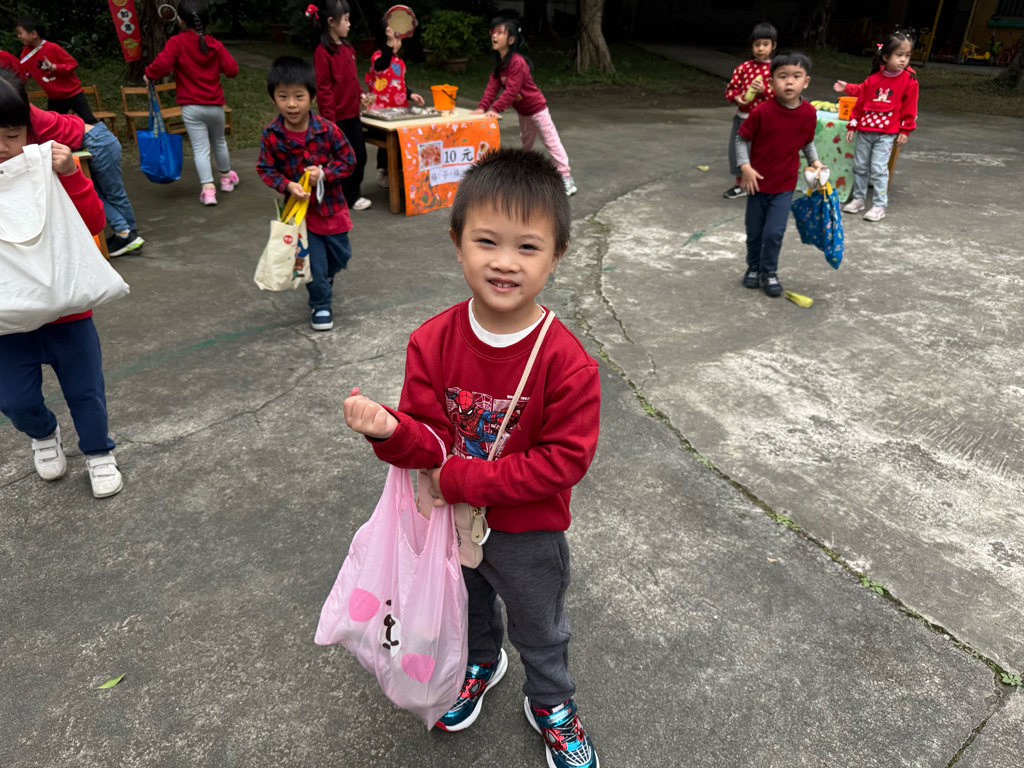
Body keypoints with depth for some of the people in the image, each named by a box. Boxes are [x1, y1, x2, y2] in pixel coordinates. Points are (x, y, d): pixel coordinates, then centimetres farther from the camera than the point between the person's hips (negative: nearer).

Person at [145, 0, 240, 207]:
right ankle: (226, 178, 38)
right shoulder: (215, 44, 0)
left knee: (200, 148, -1)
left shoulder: (177, 42, -8)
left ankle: (208, 189, -11)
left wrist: (149, 75, 0)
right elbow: (232, 69, -2)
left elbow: (162, 64, -19)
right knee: (219, 142, 22)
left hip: (191, 107, -3)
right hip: (215, 105, 3)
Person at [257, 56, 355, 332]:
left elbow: (348, 160, -7)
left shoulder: (327, 129, -16)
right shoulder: (271, 136, -14)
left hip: (332, 206, 2)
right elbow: (266, 169, -5)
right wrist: (287, 185, -23)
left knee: (341, 255, 19)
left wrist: (324, 173, -22)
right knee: (315, 262, 3)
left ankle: (324, 279, 52)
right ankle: (320, 305, 25)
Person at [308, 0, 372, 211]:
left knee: (360, 156, 12)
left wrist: (360, 93, 6)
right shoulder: (322, 52, -13)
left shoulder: (348, 48, 10)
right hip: (337, 117, -8)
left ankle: (352, 195, 27)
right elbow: (323, 90, -15)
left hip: (352, 114, 8)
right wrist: (330, 120, -17)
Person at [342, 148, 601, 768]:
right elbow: (431, 443, -16)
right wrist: (391, 431, -39)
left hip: (529, 534, -3)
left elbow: (565, 459, -26)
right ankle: (483, 662, 66)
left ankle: (551, 703, 56)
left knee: (540, 629, 25)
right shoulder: (433, 343, -19)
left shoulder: (567, 361, -29)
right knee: (467, 607, 33)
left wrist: (463, 479, -28)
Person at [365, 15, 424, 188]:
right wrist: (389, 44, -50)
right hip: (382, 109, -7)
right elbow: (381, 65, -36)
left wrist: (410, 95, 7)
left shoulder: (399, 61, 15)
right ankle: (383, 172, 10)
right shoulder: (378, 56, -11)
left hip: (399, 108, 7)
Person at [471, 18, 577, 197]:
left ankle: (567, 179, -7)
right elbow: (493, 85, -6)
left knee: (551, 142, -7)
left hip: (536, 108, -9)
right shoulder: (500, 63, 0)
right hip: (522, 111, 9)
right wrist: (482, 107, -19)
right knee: (526, 143, 24)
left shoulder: (517, 62, -27)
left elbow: (511, 90, -33)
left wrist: (495, 109, -37)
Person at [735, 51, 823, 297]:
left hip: (785, 185, 1)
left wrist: (815, 161, -2)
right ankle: (753, 267, 34)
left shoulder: (809, 113, -6)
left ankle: (769, 272, 16)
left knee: (774, 232, -5)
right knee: (754, 231, 12)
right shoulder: (762, 112, -15)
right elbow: (741, 139, -8)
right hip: (758, 182, 0)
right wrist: (745, 167, -17)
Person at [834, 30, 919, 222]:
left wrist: (905, 131, -1)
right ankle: (858, 198, 25)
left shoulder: (909, 80, -4)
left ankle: (879, 206, 0)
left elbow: (909, 108, 0)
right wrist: (852, 125, 8)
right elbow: (861, 101, 8)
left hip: (886, 133, -3)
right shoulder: (874, 79, 1)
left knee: (878, 168, -7)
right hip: (865, 130, 3)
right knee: (859, 166, 10)